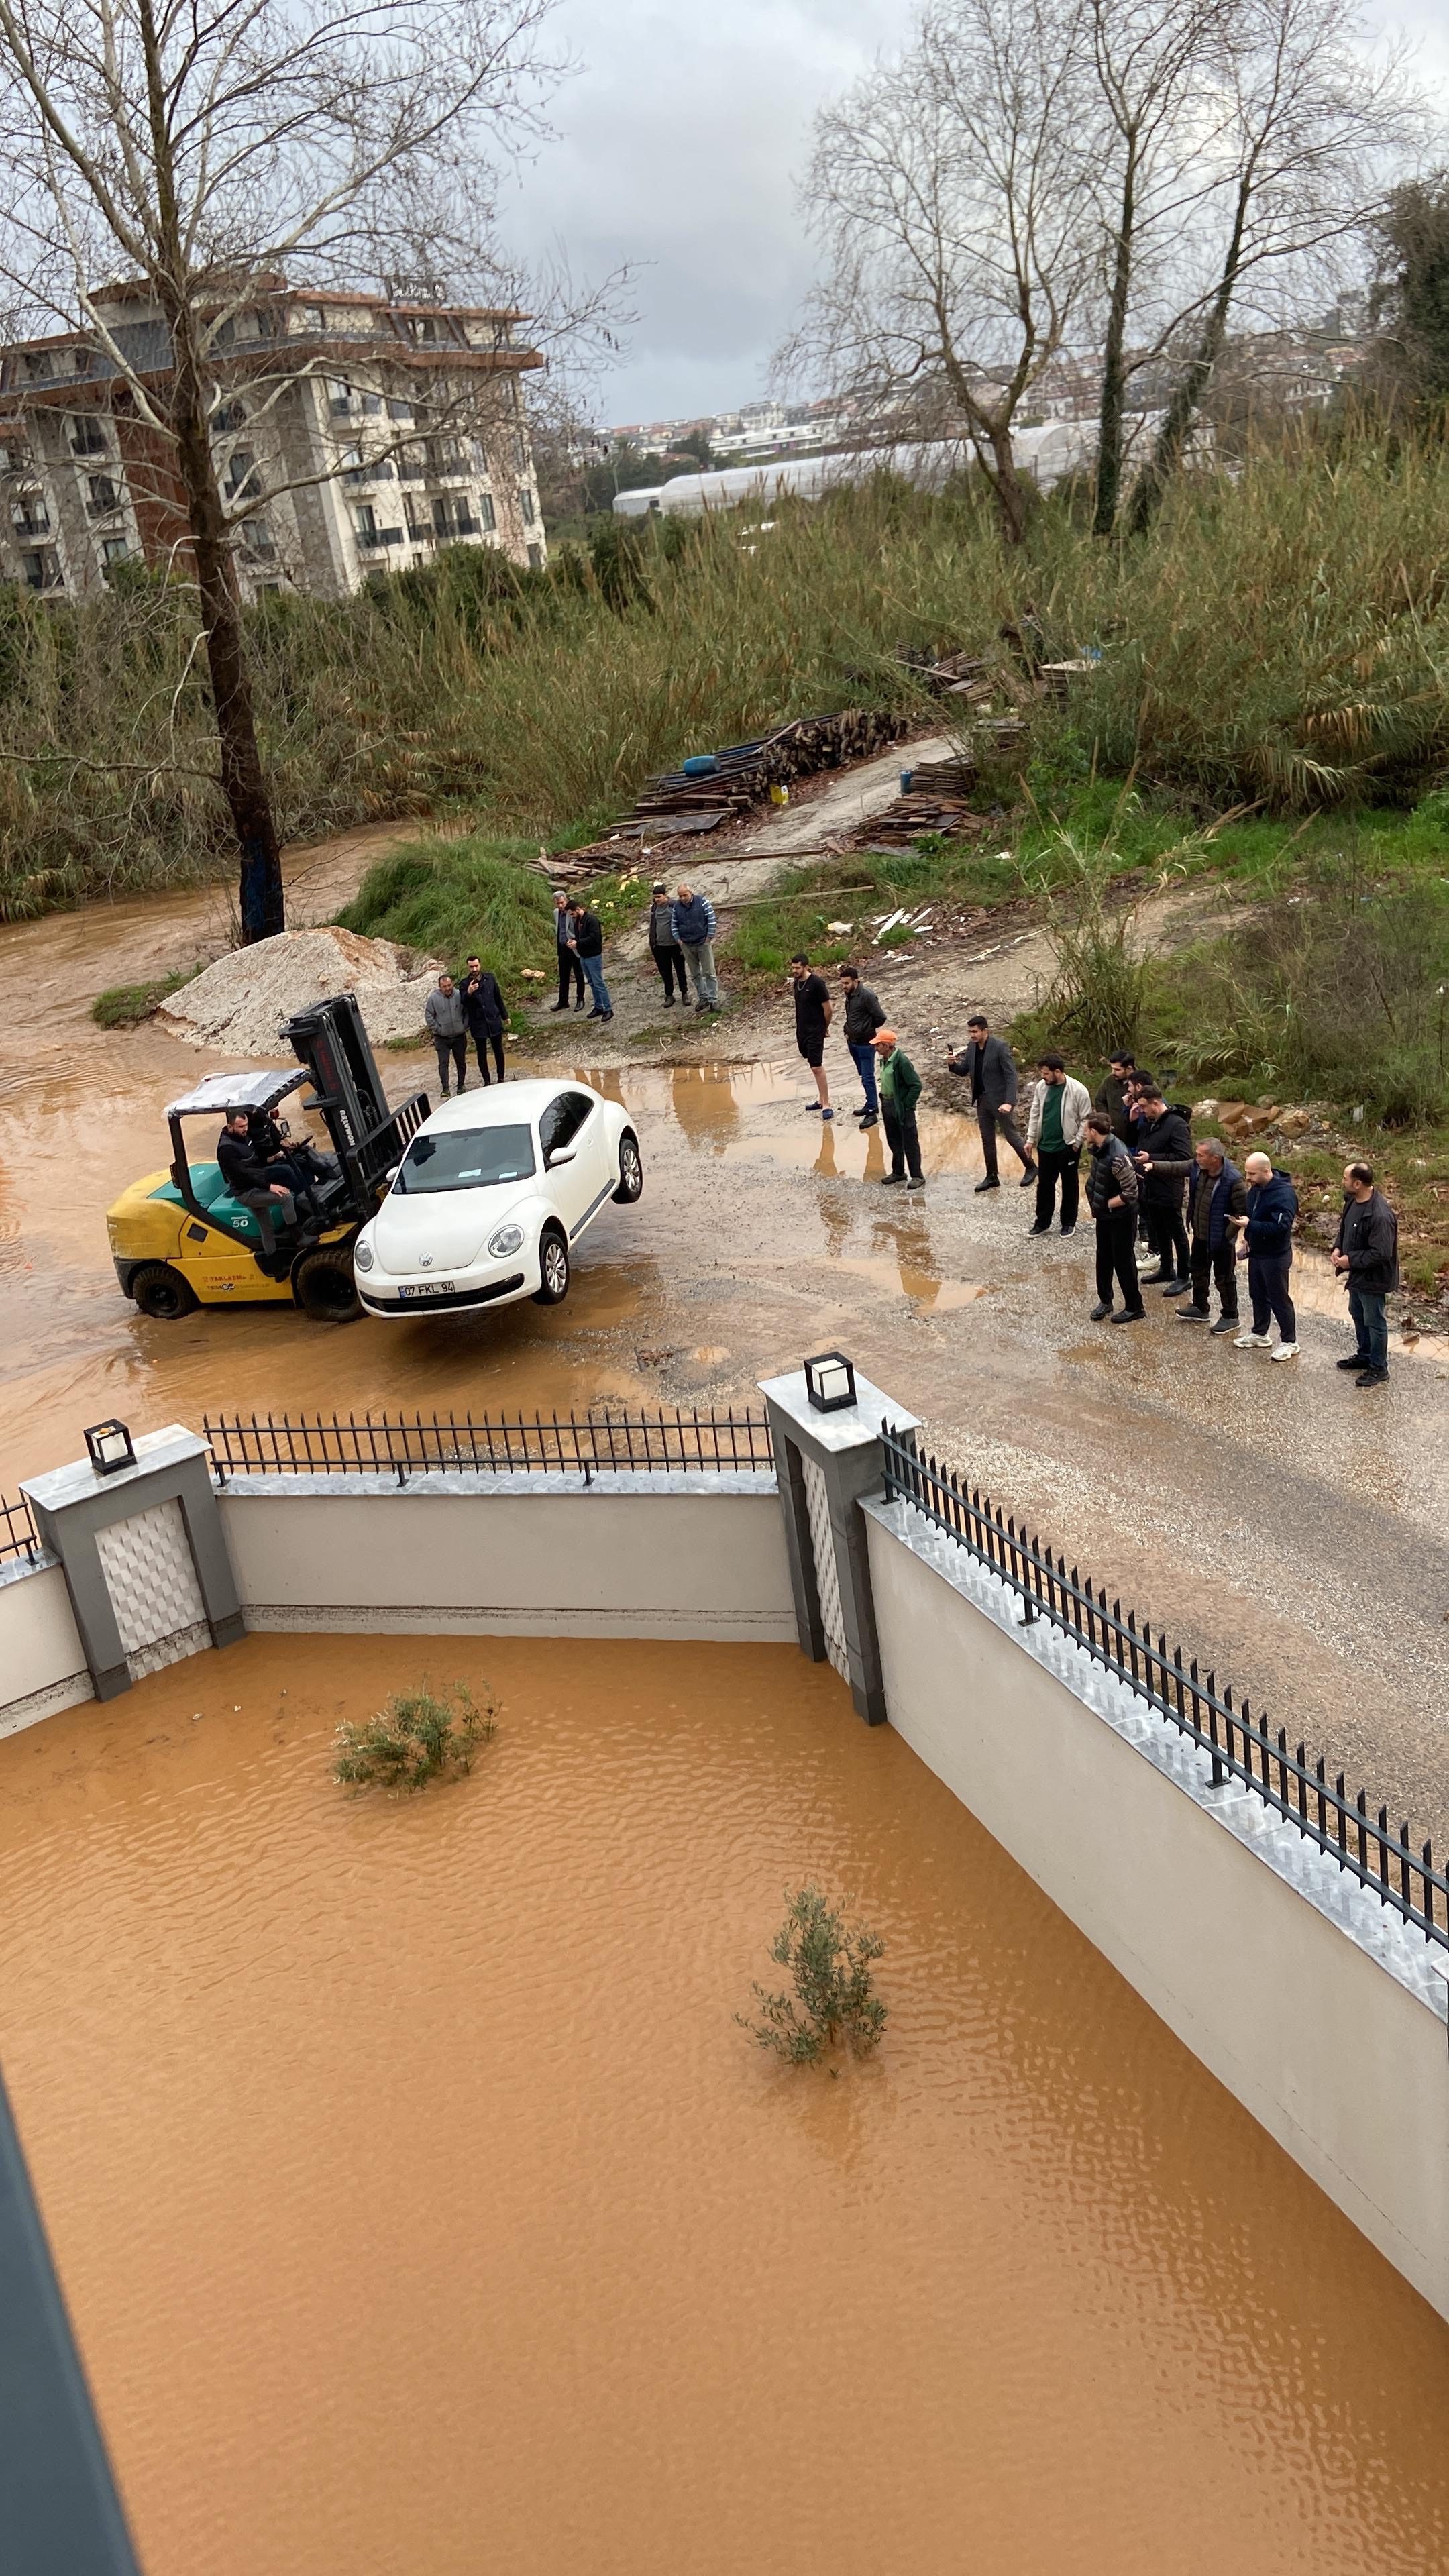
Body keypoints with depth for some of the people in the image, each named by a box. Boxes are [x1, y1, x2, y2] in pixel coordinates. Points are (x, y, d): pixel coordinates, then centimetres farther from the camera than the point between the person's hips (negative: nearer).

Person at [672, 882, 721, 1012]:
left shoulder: (702, 902, -9)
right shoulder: (677, 907, 3)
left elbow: (712, 920, -8)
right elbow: (674, 925, 13)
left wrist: (709, 937, -9)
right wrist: (678, 940, 4)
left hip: (703, 943, -4)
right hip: (687, 946, 4)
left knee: (709, 973, -3)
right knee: (695, 974, 10)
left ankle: (714, 1000, 1)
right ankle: (703, 998, 20)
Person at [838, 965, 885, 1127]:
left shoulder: (867, 996, -20)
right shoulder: (849, 995, 6)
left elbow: (880, 1018, -17)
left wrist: (867, 1029, -3)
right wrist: (848, 1032, 9)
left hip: (865, 1043, -8)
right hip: (853, 1042, 8)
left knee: (868, 1078, -6)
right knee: (864, 1076, 17)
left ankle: (872, 1112, -2)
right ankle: (871, 1105, 29)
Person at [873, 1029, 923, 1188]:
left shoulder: (902, 1061, -21)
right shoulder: (884, 1060, 6)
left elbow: (916, 1085, -20)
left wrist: (906, 1105, -18)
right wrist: (884, 1100, 11)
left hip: (902, 1108, -9)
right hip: (888, 1105, 9)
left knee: (910, 1142, 0)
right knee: (893, 1141, 18)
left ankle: (917, 1176, 8)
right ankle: (898, 1172, 30)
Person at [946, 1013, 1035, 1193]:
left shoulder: (1000, 1046, -18)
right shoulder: (971, 1047, 2)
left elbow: (1011, 1075, -19)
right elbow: (964, 1071, 11)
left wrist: (1009, 1102, -28)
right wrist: (952, 1064, -13)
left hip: (1000, 1100, -7)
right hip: (982, 1101, 7)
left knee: (1011, 1136, 3)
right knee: (987, 1140, 12)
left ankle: (1030, 1167, 22)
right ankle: (992, 1178, 21)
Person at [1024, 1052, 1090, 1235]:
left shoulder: (1078, 1090, -17)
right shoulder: (1042, 1087, -2)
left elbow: (1085, 1120, -10)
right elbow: (1035, 1114, 8)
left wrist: (1077, 1142, -11)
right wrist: (1031, 1139, 8)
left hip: (1068, 1146, -4)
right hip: (1045, 1145, 4)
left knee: (1069, 1185, 10)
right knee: (1044, 1184, 12)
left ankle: (1069, 1223, 23)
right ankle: (1043, 1222, 24)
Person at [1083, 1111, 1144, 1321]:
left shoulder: (1118, 1157, -31)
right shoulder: (1097, 1149, -4)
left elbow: (1131, 1194, -29)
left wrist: (1105, 1204, -18)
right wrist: (1095, 1202, 5)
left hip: (1121, 1216, -8)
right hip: (1104, 1215, 8)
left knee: (1123, 1261, 4)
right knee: (1103, 1258, 18)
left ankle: (1135, 1308, 19)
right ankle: (1105, 1301, 34)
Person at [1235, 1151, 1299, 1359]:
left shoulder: (1284, 1194, -25)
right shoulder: (1256, 1189, 3)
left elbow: (1281, 1226, -31)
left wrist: (1250, 1226, -34)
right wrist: (1247, 1238, 9)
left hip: (1275, 1257, -8)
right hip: (1256, 1253, 9)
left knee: (1279, 1299, 2)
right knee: (1258, 1296, 20)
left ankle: (1289, 1342, 14)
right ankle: (1260, 1334, 36)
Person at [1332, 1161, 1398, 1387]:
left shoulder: (1380, 1216, -33)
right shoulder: (1352, 1200, -4)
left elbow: (1381, 1254, -31)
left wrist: (1350, 1260, -22)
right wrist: (1338, 1248, -1)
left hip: (1373, 1278, -9)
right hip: (1357, 1274, 9)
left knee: (1374, 1322, 7)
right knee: (1358, 1315, 25)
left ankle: (1379, 1368, 23)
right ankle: (1364, 1356, 44)